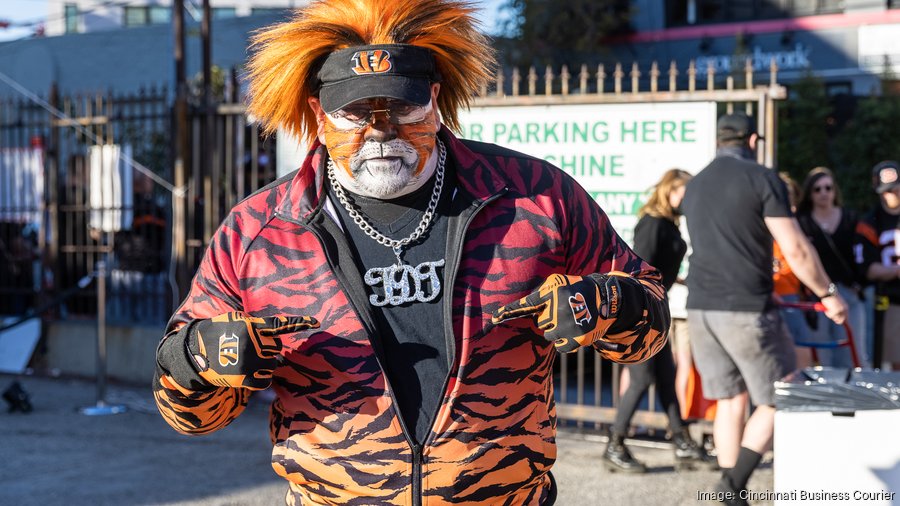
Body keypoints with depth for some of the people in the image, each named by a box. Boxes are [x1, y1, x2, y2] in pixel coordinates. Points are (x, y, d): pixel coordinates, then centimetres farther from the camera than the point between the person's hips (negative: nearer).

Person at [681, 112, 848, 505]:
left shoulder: (694, 187, 15)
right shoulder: (762, 180, -7)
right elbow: (796, 250, -11)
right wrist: (828, 293, 2)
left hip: (700, 309, 7)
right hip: (746, 310, -6)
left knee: (730, 402, 13)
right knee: (776, 402, 3)